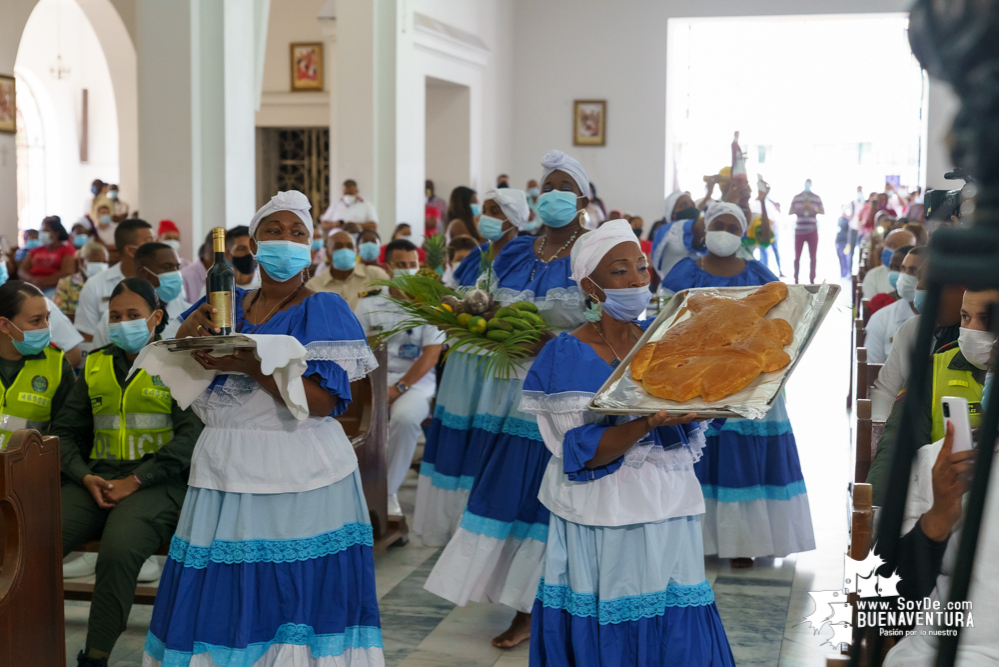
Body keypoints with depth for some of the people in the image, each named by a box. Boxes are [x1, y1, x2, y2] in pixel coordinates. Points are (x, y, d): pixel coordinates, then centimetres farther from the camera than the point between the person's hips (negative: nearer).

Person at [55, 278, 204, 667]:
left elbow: (191, 434, -7)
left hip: (155, 482, -4)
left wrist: (135, 481, -14)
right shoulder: (96, 366, 20)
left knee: (118, 550, -34)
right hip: (96, 480, 5)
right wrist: (85, 476, -1)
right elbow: (64, 431, 18)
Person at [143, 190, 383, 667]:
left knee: (296, 593, -5)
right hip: (225, 470, 4)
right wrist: (186, 337, -7)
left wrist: (251, 364, -21)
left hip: (298, 479, -4)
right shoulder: (226, 306, 13)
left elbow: (324, 400, -13)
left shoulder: (323, 311, -2)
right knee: (222, 596, 3)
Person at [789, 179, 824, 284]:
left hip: (812, 230, 0)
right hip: (799, 230, 0)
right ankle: (796, 280, 5)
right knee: (797, 256, 0)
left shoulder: (817, 198, 8)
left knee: (813, 256, 1)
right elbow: (790, 212, 5)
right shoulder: (796, 198, 7)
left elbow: (823, 211, 7)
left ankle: (812, 279, 6)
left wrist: (813, 208, -11)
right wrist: (800, 208, -12)